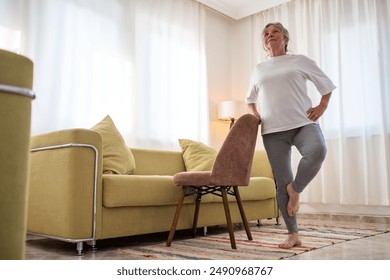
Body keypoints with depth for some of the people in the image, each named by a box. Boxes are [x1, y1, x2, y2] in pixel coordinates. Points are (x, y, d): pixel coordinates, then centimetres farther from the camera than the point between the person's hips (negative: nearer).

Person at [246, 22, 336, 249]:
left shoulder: (300, 60, 11)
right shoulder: (259, 69, 18)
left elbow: (327, 84, 17)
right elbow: (251, 99, 32)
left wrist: (322, 107, 3)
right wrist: (256, 116, 16)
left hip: (303, 123, -2)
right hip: (273, 130, 2)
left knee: (317, 151, -35)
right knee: (281, 181, -3)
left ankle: (295, 189, -7)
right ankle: (293, 234, 6)